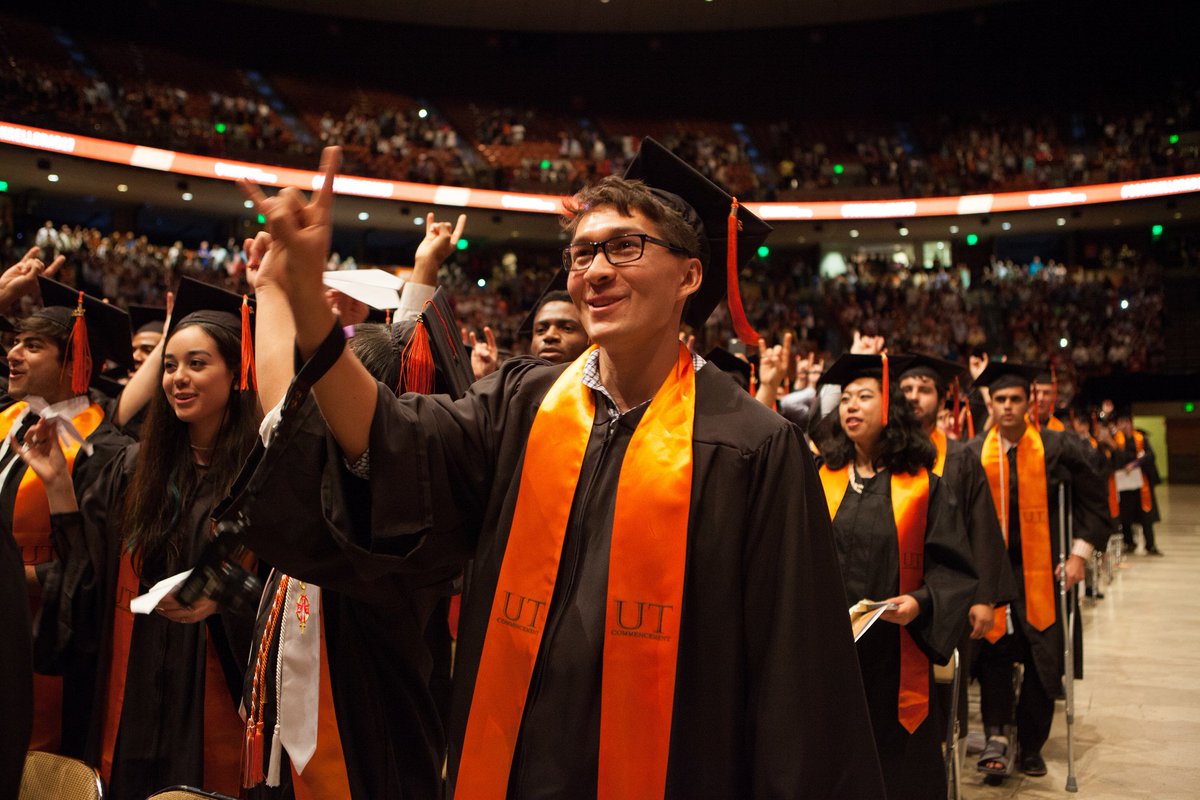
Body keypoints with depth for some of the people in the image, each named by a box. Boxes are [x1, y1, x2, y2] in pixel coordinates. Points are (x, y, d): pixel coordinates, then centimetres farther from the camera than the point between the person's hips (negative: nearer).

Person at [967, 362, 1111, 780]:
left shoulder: (1057, 448, -5)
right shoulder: (973, 454, -1)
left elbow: (1093, 500, 3)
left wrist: (1080, 552, -4)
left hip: (1041, 571, 0)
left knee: (1043, 659, 3)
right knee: (994, 650, -9)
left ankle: (1030, 745, 17)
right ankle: (997, 737, -3)